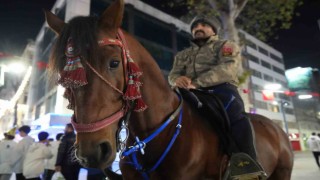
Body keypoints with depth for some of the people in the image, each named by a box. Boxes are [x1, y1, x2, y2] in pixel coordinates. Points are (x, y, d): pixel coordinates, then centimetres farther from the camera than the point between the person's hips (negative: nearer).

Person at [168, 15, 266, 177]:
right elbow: (173, 74, 14)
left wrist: (196, 82, -20)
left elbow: (227, 68, -6)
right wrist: (178, 79, -15)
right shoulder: (183, 54, 29)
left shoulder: (226, 46, 15)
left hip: (222, 89, -4)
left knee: (235, 115, -34)